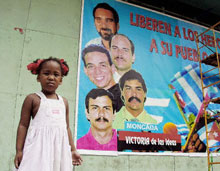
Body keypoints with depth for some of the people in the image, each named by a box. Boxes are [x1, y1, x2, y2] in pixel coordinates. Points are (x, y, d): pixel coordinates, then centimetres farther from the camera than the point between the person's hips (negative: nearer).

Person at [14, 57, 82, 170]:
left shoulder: (64, 102, 13)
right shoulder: (32, 98, 1)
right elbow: (23, 125, 0)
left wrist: (73, 150, 14)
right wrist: (19, 150, -5)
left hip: (60, 149, 4)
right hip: (39, 147, -4)